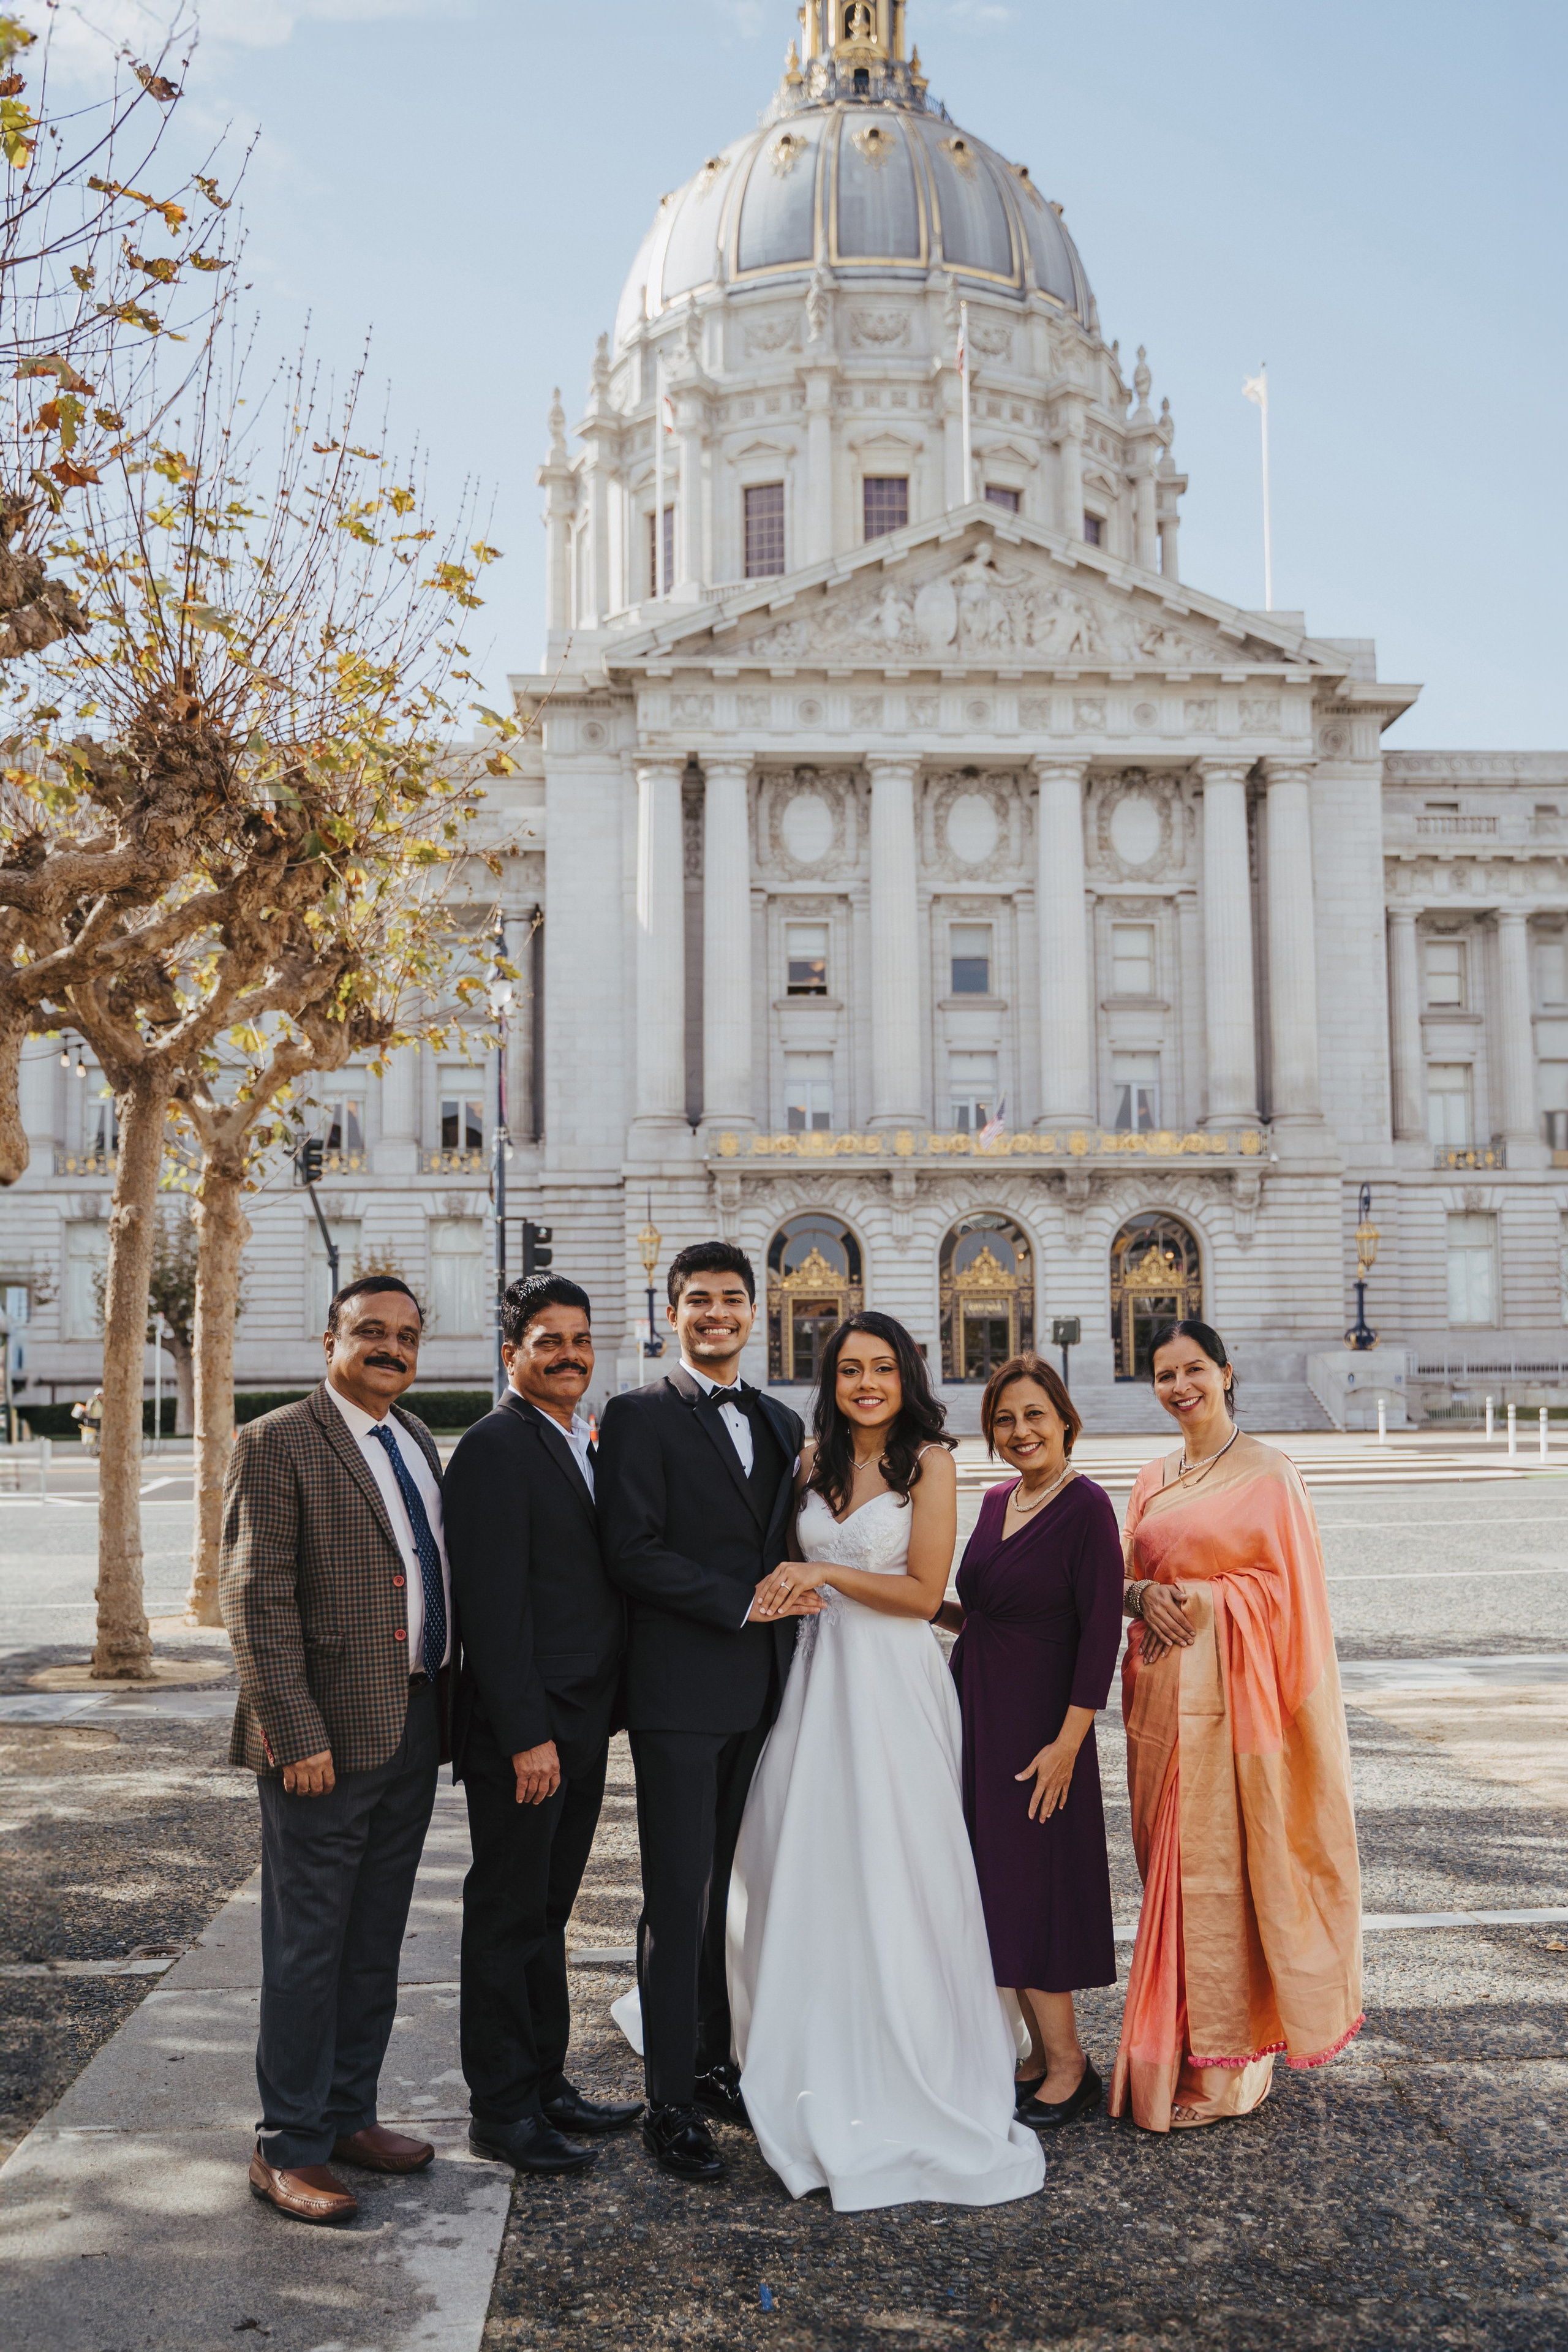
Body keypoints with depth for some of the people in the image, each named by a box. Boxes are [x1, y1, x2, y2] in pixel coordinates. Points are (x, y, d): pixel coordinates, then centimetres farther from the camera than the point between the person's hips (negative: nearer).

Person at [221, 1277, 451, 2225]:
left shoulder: (419, 1440, 13)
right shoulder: (278, 1444, -10)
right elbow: (256, 1602, -15)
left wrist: (442, 1701, 11)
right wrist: (298, 1736, -19)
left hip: (414, 1727, 7)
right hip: (330, 1737, -7)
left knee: (376, 1943, 17)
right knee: (308, 1948, 4)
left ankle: (349, 2114, 31)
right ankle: (289, 2146, 17)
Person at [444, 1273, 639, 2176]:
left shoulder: (587, 1446, 14)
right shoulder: (496, 1446, -14)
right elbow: (493, 1604, -20)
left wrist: (601, 1713, 14)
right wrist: (527, 1735, -21)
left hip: (582, 1726, 8)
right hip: (524, 1728, -8)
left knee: (547, 1913, 18)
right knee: (509, 1917, 4)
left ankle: (546, 2084, 30)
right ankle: (502, 2112, 17)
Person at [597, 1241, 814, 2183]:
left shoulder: (782, 1424, 15)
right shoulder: (640, 1416, -5)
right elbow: (632, 1550, -14)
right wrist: (744, 1601, -15)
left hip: (762, 1692, 6)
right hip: (681, 1691, -6)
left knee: (731, 1892, 15)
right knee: (679, 1901, 0)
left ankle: (716, 2064, 28)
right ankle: (673, 2102, 10)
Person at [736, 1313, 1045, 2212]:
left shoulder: (930, 1462, -5)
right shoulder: (816, 1466, 10)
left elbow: (924, 1592, -9)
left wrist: (827, 1574, -13)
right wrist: (790, 1590, 2)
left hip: (894, 1683, -5)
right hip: (820, 1676, 5)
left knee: (894, 1874, 0)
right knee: (812, 1866, 6)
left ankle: (914, 2087, 17)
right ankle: (830, 2077, 21)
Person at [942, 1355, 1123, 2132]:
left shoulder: (1086, 1507, -14)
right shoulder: (996, 1502, 9)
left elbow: (1101, 1631, -17)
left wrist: (1068, 1741, -19)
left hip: (1036, 1724, -8)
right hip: (976, 1714, 8)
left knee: (1028, 1889, -1)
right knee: (996, 1889, 12)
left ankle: (1068, 2067, 14)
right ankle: (1041, 2052, 25)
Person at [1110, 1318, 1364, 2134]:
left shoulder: (1268, 1473, -4)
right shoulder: (1152, 1480, 14)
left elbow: (1286, 1584, -6)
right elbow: (1126, 1578, 15)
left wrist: (1201, 1600, -16)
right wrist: (1145, 1596, -7)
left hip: (1233, 1691, -5)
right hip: (1162, 1692, 6)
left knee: (1222, 1867, -2)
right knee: (1171, 1865, 9)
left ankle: (1225, 2064, 8)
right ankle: (1177, 2041, 20)